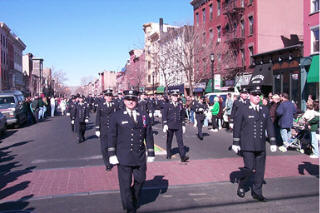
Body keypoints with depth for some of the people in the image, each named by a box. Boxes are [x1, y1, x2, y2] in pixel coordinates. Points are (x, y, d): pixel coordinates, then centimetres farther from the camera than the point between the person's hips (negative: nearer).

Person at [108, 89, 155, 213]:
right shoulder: (116, 116, 0)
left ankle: (135, 202, 39)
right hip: (123, 157, -3)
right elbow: (112, 136, 0)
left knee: (140, 180, 13)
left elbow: (149, 136, 9)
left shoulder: (144, 116, 7)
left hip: (140, 157, 3)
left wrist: (151, 153, 8)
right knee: (126, 184, 2)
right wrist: (112, 154, -5)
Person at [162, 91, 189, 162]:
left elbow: (183, 116, 13)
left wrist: (183, 125, 9)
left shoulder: (180, 105, 8)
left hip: (178, 126, 1)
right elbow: (164, 115, -3)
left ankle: (183, 156, -13)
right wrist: (165, 125, -12)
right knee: (169, 141, 11)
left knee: (180, 141, -8)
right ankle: (168, 155, 28)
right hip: (170, 126, -1)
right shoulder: (167, 105, 0)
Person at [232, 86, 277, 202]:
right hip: (247, 146, -5)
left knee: (260, 170, 7)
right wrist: (235, 143, -4)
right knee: (249, 168, -8)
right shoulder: (242, 109, -2)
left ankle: (257, 192, 21)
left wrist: (273, 142, 10)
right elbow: (237, 127, -2)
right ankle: (241, 187, 17)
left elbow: (269, 126, 14)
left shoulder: (265, 110, 11)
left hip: (261, 146, 5)